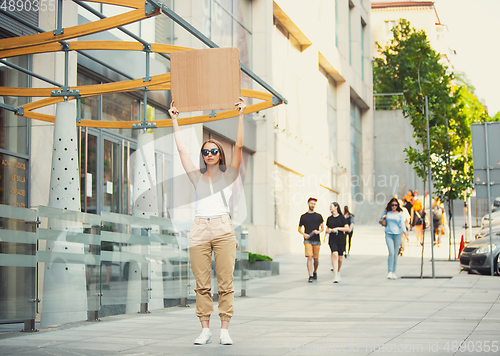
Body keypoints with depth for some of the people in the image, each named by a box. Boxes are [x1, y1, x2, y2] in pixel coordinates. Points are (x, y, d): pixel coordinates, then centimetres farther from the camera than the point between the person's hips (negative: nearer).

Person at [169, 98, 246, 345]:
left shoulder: (228, 175, 12)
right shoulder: (197, 177, 17)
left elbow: (239, 146, 3)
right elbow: (181, 149, 16)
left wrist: (240, 116, 0)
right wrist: (174, 121, 17)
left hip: (223, 230, -2)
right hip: (199, 230, 2)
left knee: (225, 283, -4)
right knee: (202, 285, 0)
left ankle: (224, 330, 0)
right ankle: (205, 330, 4)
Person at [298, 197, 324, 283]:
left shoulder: (319, 216, 11)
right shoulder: (303, 216, 8)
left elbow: (322, 227, 12)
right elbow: (299, 229, 14)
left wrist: (319, 231, -9)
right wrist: (304, 234, -5)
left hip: (316, 240, 2)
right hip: (307, 240, -2)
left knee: (316, 259, 6)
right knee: (309, 257, -14)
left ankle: (315, 272, 32)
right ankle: (310, 276, -14)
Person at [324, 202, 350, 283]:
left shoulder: (341, 217, -2)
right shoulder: (329, 218, 10)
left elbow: (347, 228, -7)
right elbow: (327, 228, 22)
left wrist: (337, 228, -15)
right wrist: (326, 234, 2)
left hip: (341, 240, -1)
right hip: (332, 240, 1)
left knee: (340, 258, 5)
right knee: (335, 255, -19)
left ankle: (338, 272, 34)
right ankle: (335, 276, -23)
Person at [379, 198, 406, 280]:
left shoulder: (400, 214, 6)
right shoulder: (386, 212, 9)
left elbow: (402, 224, -2)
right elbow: (380, 221, 20)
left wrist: (405, 233, -18)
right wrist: (383, 218, -3)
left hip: (397, 234, 1)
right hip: (388, 234, 0)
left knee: (395, 254, 5)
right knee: (391, 253, -14)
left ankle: (394, 273, 14)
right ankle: (389, 272, -13)